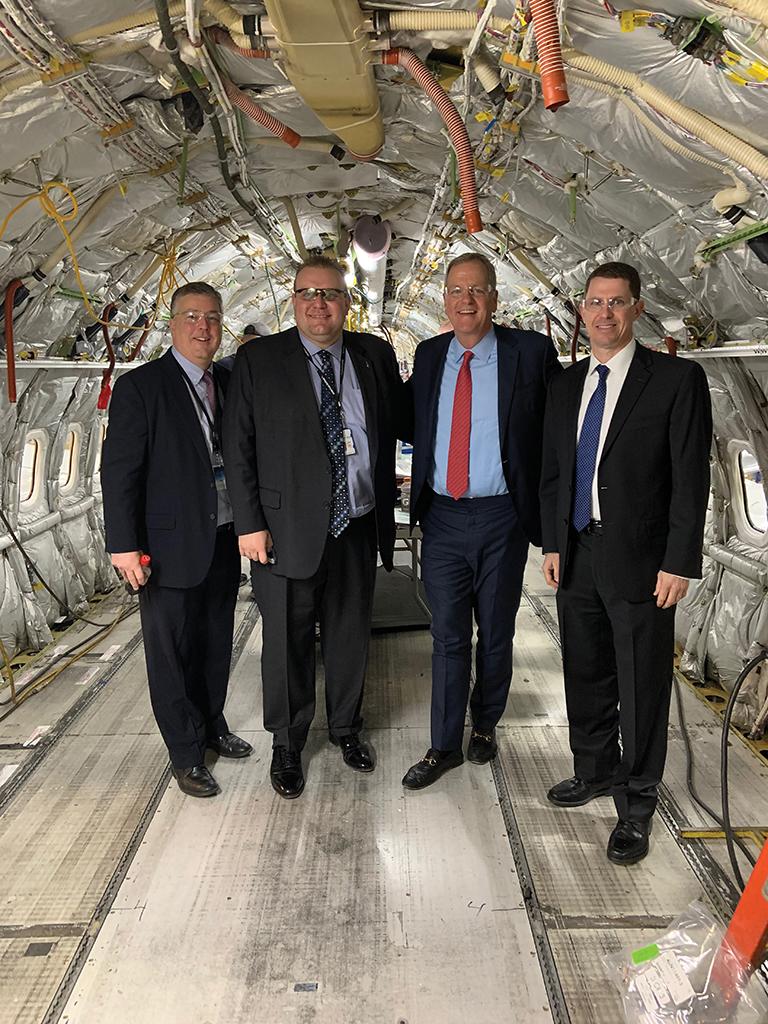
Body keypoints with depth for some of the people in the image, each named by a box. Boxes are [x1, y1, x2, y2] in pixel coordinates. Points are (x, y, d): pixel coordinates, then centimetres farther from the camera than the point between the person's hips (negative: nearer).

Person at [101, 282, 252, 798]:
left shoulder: (230, 383, 9)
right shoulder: (140, 386, -9)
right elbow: (119, 471, -12)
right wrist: (124, 545, -16)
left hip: (224, 542, 6)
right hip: (171, 547, -5)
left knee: (217, 644, 19)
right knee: (172, 653, 7)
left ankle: (213, 726, 39)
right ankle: (187, 755, 22)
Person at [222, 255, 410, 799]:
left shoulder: (375, 354, 5)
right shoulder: (258, 360, -3)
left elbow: (400, 419, 15)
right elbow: (238, 447, -5)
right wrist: (249, 523, -10)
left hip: (359, 527, 3)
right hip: (288, 529, -3)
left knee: (351, 635, 18)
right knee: (288, 642, 10)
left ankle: (346, 728, 41)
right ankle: (287, 745, 31)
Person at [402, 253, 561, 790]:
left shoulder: (531, 352, -4)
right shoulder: (429, 355, 7)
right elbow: (414, 426, 18)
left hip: (501, 518, -2)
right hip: (443, 518, 2)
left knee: (496, 634, 13)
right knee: (448, 636, 8)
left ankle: (485, 725, 35)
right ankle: (445, 746, 21)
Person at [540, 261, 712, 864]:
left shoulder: (678, 379, -7)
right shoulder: (566, 385, 10)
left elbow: (691, 478, -10)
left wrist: (679, 563, -14)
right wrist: (553, 544, 9)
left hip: (640, 561, -5)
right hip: (578, 556, 5)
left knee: (642, 685, 5)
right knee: (586, 676, 17)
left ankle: (636, 805, 22)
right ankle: (597, 771, 38)